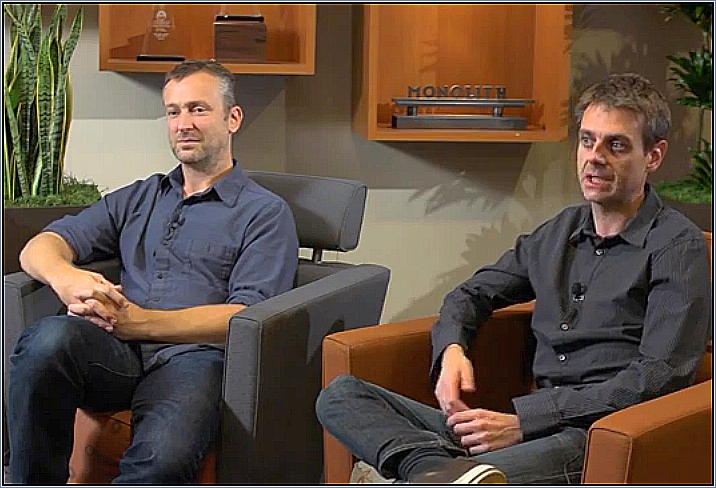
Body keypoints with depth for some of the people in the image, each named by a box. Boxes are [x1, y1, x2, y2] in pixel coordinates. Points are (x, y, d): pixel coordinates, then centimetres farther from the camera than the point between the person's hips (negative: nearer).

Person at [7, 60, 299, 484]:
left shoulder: (266, 212, 13)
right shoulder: (139, 198, 29)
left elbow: (247, 317, -2)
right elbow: (41, 246, 18)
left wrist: (139, 321, -13)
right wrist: (64, 277, -9)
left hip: (191, 357, -4)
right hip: (115, 354, 4)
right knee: (50, 339, -33)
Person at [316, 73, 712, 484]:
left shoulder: (678, 247, 0)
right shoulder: (558, 233, 20)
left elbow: (658, 378, -11)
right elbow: (473, 293, 30)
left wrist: (523, 421, -17)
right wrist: (452, 350, 4)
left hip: (600, 439, -8)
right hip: (537, 425, 9)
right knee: (342, 394, -12)